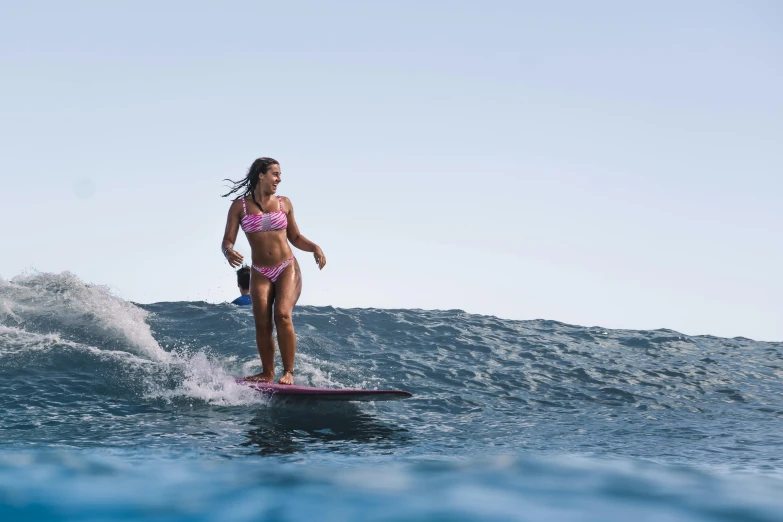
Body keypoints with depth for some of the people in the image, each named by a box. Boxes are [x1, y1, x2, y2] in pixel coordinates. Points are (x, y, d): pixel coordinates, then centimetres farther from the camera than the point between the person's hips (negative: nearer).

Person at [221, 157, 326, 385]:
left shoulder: (284, 203, 9)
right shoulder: (240, 206, 3)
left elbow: (295, 238, 17)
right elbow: (227, 240, -2)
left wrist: (315, 247, -1)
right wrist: (229, 252, -25)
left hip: (288, 269, 0)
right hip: (260, 274, 0)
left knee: (282, 314, -20)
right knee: (262, 324, -10)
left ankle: (289, 372, -15)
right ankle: (267, 374, 5)